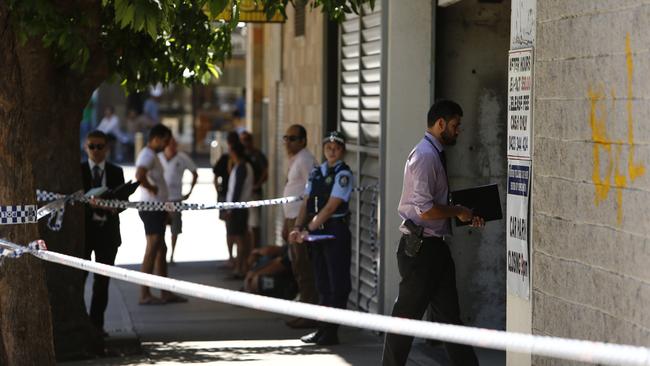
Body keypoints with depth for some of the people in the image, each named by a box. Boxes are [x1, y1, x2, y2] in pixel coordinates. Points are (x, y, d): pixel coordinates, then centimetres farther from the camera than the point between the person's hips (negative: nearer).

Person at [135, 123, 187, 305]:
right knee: (152, 249, -10)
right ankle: (145, 295, -9)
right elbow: (139, 176, -33)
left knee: (161, 249, 12)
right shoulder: (148, 155, -14)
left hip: (157, 208, 11)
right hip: (151, 207, -11)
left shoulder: (151, 155, 19)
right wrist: (152, 188, -16)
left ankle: (165, 293, 17)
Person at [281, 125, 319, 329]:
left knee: (304, 268, -8)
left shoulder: (305, 160, -13)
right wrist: (286, 224, 23)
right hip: (293, 219, 11)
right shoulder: (294, 160, 18)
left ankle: (310, 316, -5)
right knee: (299, 268, 14)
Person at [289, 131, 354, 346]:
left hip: (335, 231, -7)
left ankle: (331, 332, -2)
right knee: (322, 283, 11)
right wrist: (298, 227, -4)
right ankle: (323, 330, 17)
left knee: (338, 284, -3)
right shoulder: (316, 173, 12)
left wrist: (308, 229, -16)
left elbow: (331, 207, -15)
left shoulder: (343, 175, -9)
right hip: (317, 232, 7)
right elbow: (306, 203, 11)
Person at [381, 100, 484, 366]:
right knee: (408, 315, -1)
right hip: (420, 247, -10)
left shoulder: (435, 154, 14)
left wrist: (465, 216, 13)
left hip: (434, 246, 10)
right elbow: (424, 210, -24)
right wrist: (457, 212, -11)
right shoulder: (425, 156, -17)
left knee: (449, 313, 11)